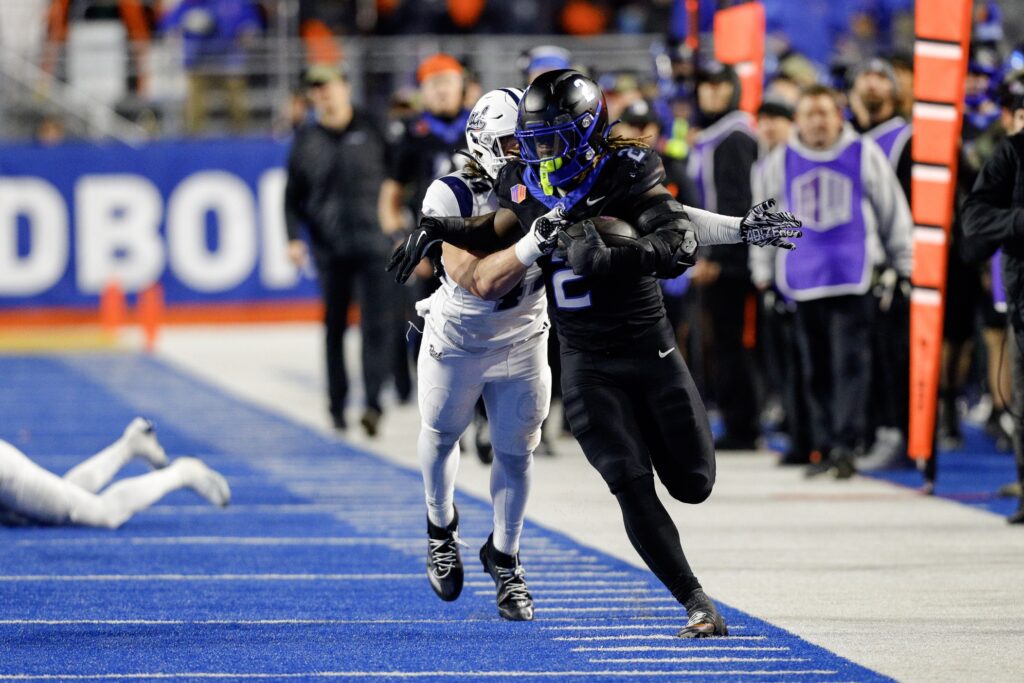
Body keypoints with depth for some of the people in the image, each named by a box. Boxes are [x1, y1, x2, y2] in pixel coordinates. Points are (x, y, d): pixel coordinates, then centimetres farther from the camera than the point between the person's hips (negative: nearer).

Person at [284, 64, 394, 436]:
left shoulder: (372, 130, 2)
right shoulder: (306, 141, 8)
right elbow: (293, 196, 11)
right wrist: (294, 237, -3)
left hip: (372, 243, -2)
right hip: (330, 248, 2)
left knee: (375, 323, -12)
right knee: (335, 326, 8)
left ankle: (373, 402, -16)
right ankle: (337, 404, 18)